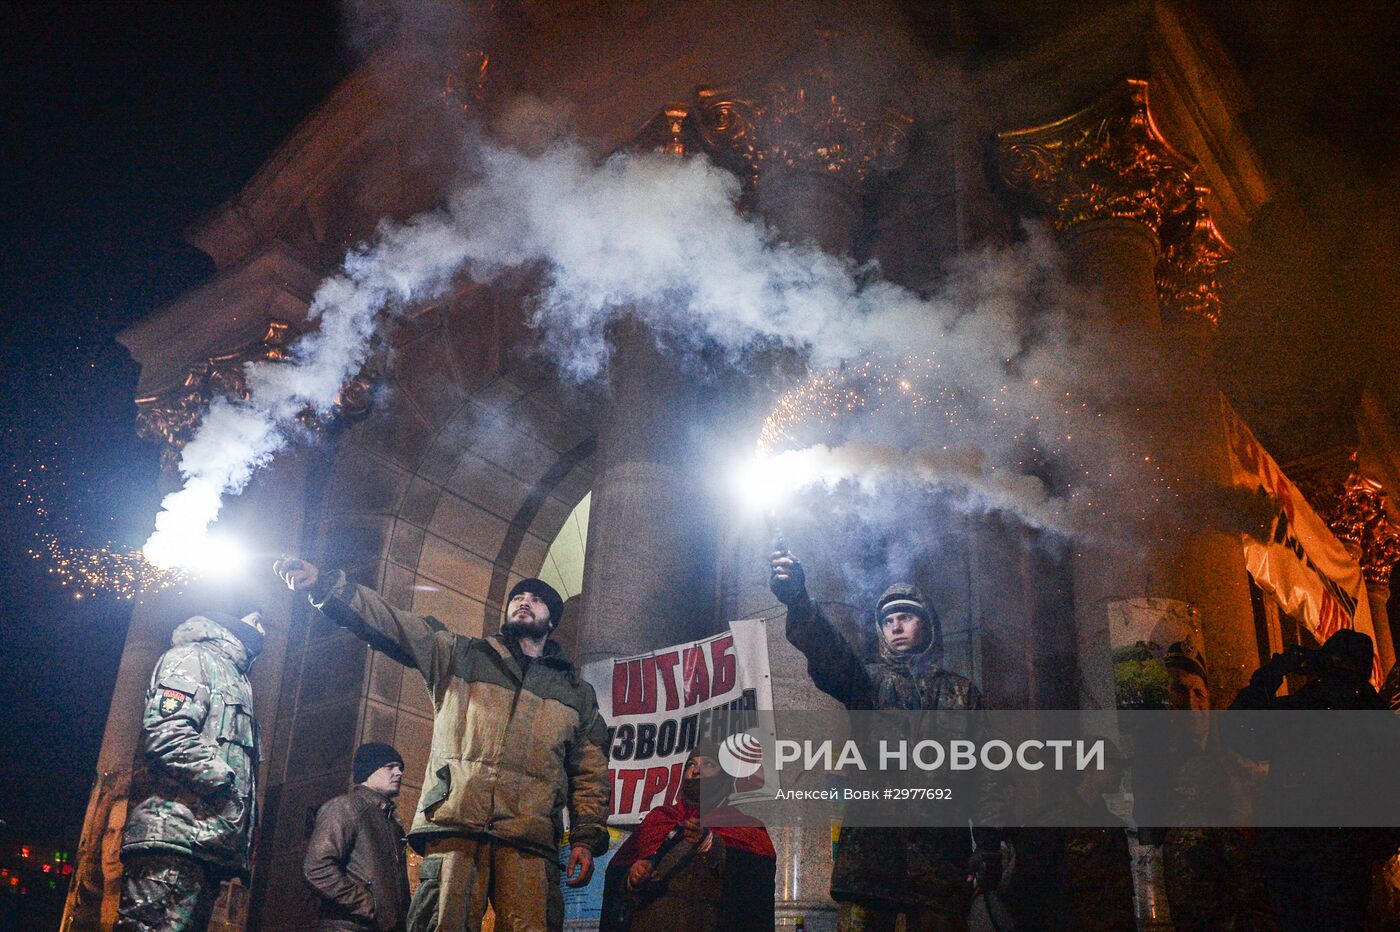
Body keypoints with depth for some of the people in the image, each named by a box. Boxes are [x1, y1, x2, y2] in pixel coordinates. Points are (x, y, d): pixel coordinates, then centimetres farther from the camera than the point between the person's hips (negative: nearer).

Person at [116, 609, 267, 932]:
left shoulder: (235, 677, 31)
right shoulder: (192, 657, 4)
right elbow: (166, 733, -14)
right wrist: (225, 780, -14)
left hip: (206, 844, 9)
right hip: (175, 833, -9)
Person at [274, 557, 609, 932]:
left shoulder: (577, 692, 24)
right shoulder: (461, 655, 21)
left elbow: (591, 774, 18)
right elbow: (391, 622, 10)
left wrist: (587, 839, 5)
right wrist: (324, 585, -3)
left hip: (530, 843, 1)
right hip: (455, 825, -1)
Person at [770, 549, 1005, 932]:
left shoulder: (961, 691, 19)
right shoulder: (867, 680, 16)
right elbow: (825, 648, -6)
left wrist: (989, 843, 1)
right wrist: (797, 599, -26)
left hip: (942, 854, 1)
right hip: (869, 849, -1)